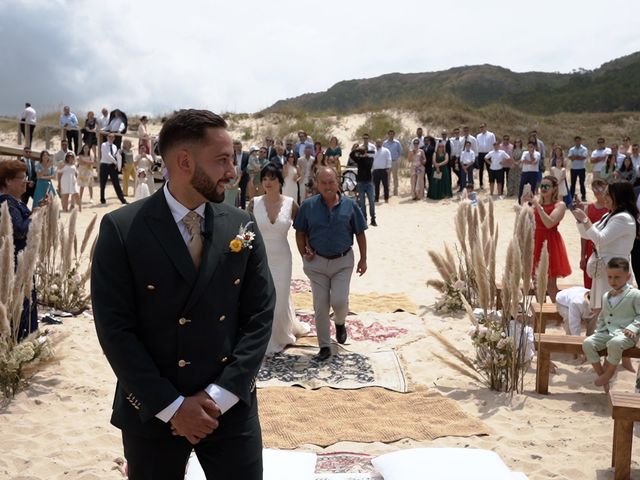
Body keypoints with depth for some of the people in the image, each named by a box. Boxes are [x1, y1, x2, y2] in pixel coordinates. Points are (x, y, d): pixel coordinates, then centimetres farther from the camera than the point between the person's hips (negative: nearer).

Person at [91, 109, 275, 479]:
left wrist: (218, 396, -9)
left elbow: (260, 316, -1)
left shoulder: (242, 226, 0)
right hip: (151, 413, -2)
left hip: (232, 409, 2)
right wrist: (171, 405, -13)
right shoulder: (122, 229, -9)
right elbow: (115, 328, -11)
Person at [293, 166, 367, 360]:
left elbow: (360, 233, 1)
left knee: (339, 301, -9)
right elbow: (300, 232, 4)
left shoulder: (350, 205, -6)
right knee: (320, 306, 4)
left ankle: (340, 323, 27)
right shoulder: (308, 206, -6)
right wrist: (304, 253, -5)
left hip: (343, 261, -1)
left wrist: (363, 259, 3)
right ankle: (324, 346, 18)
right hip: (318, 262, 1)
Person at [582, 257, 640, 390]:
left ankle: (608, 374, -16)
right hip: (606, 332, 6)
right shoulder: (606, 296, 18)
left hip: (624, 334, -6)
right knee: (587, 343, -19)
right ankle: (601, 373, -7)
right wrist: (598, 329, 13)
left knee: (614, 343, -39)